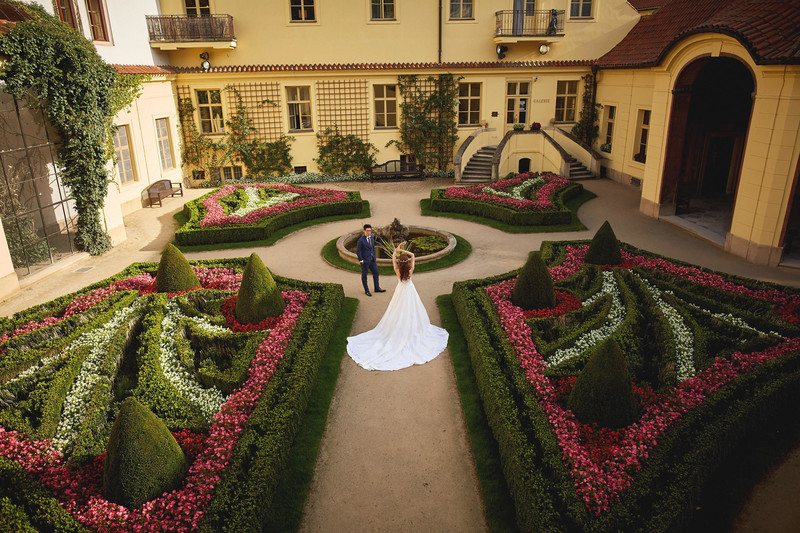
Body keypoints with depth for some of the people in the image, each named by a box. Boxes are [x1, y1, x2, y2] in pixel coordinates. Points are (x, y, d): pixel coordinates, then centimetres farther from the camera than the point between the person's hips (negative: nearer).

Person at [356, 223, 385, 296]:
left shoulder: (372, 237, 3)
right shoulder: (361, 240, -19)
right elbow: (358, 251, -15)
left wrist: (374, 257, 12)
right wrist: (361, 260, -14)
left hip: (372, 260, 7)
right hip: (365, 261, -7)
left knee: (376, 273, 14)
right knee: (364, 275, 8)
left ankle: (377, 288, 30)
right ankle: (366, 290, 21)